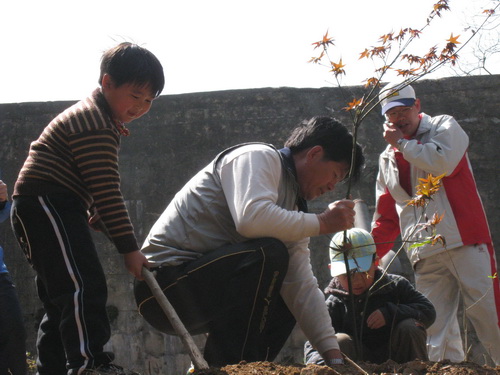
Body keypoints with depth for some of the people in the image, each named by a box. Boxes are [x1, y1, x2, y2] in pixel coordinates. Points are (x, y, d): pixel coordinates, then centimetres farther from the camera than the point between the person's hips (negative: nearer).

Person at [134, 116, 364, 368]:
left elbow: (302, 286, 9)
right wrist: (321, 222, -16)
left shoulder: (293, 200, 16)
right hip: (167, 278, -10)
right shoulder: (259, 157, -8)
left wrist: (333, 355, 0)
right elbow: (252, 218, -30)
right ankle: (229, 368, -21)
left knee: (286, 300, 20)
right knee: (269, 253, -25)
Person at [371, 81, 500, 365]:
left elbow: (442, 162, -15)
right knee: (436, 331, -3)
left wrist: (402, 142, -2)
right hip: (426, 254, 5)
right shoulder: (388, 160, 21)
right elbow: (387, 217, 25)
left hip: (464, 242, -5)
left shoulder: (444, 127, 7)